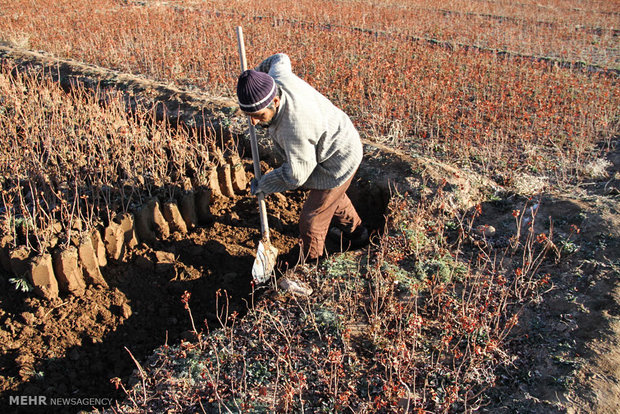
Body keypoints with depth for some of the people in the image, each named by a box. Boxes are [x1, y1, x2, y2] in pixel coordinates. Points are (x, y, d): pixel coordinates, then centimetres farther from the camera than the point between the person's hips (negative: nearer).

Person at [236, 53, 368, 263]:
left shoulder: (294, 128, -41)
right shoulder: (277, 77, -19)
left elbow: (296, 176, -27)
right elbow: (280, 60, 7)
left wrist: (262, 185, -13)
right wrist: (255, 73, 24)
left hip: (338, 162, -9)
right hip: (337, 140, 10)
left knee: (312, 221, 6)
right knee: (333, 194, 35)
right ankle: (355, 231, 60)